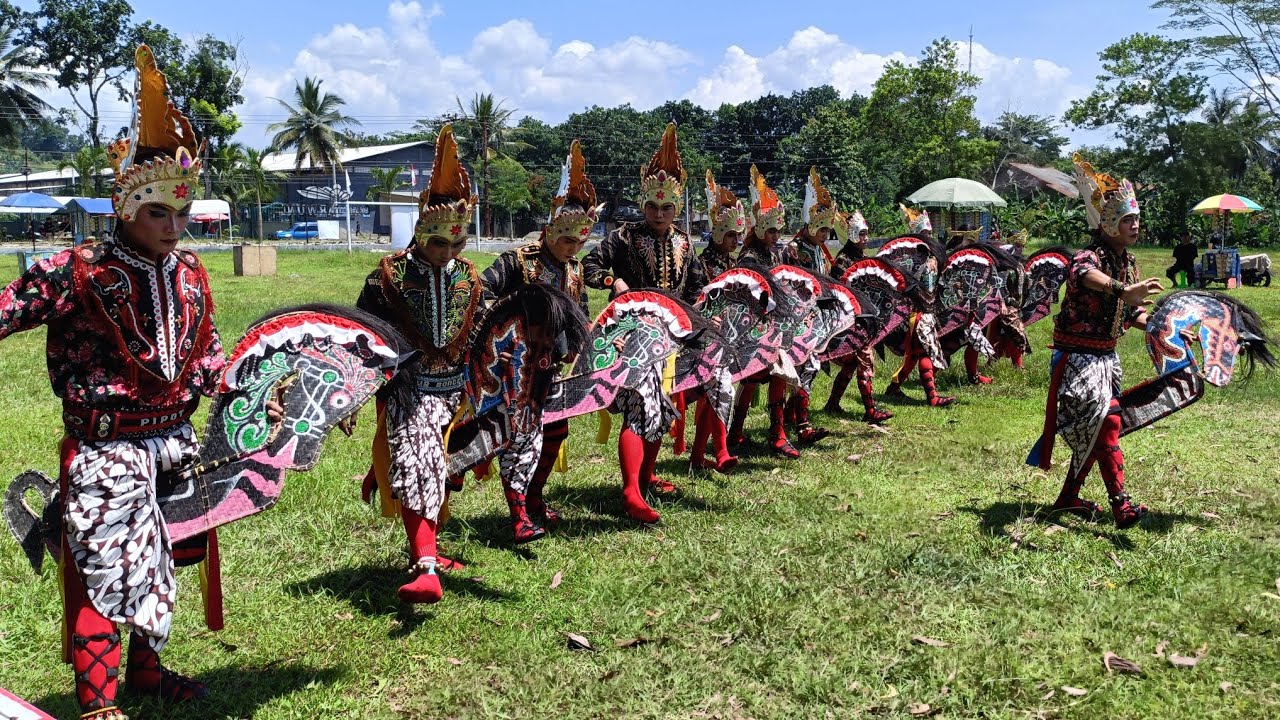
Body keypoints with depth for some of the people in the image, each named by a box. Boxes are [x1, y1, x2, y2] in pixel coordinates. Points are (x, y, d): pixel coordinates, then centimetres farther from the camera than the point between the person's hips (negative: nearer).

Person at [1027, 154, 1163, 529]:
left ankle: (1068, 497, 26)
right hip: (1078, 356, -9)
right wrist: (1123, 290, -62)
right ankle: (1121, 504, -15)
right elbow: (1086, 275, -45)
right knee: (1106, 422, -16)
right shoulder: (1090, 257, -18)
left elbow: (1132, 314, 17)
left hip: (1106, 357, 9)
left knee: (1093, 429, 14)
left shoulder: (1130, 264, 10)